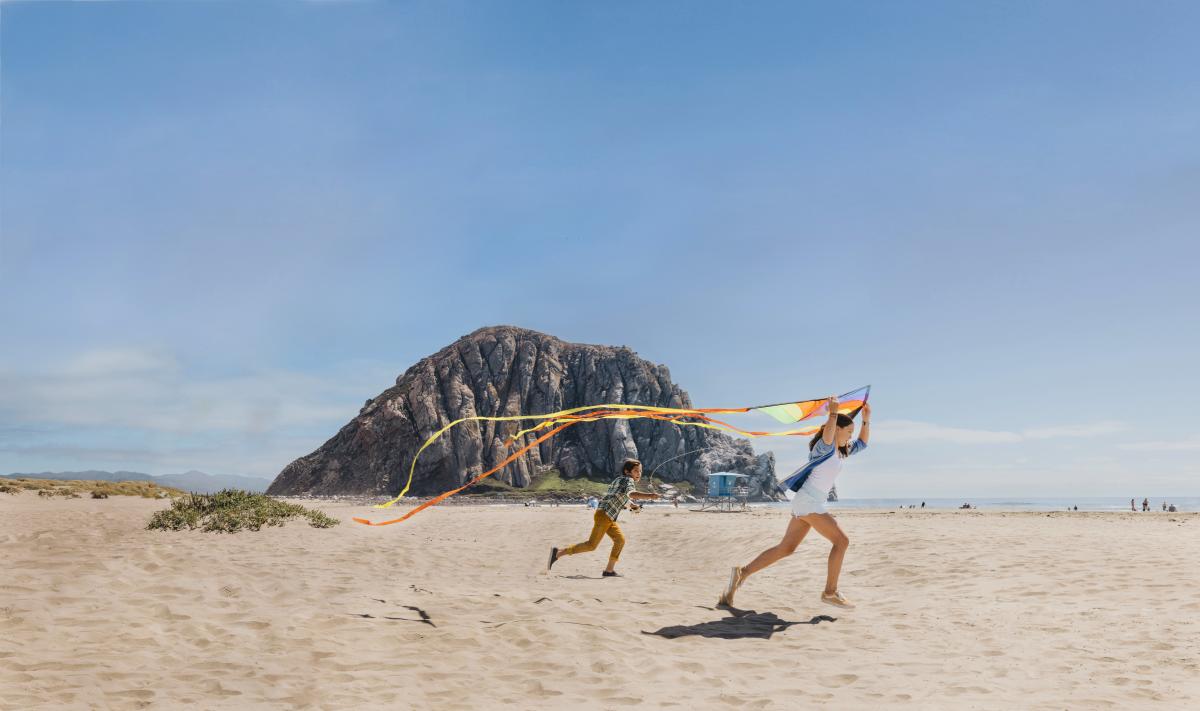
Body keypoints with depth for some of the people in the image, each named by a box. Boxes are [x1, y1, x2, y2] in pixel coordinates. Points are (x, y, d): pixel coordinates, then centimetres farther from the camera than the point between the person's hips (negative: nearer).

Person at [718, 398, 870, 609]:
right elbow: (827, 437, -34)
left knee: (786, 548, 8)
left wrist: (866, 420, 20)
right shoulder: (824, 447, -9)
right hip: (808, 502, -10)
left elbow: (862, 443, 31)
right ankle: (830, 592, -8)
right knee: (841, 540, -12)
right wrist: (833, 413, -37)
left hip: (810, 503, 10)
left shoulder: (840, 452, 19)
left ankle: (742, 572, 9)